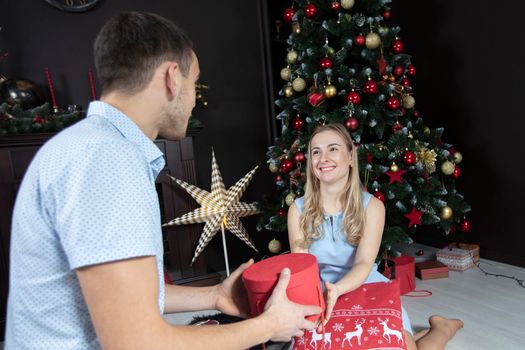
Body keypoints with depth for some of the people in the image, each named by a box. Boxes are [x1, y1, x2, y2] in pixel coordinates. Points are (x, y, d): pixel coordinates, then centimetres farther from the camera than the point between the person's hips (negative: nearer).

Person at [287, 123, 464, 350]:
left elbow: (364, 264, -22)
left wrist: (336, 289, -43)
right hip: (325, 299, 2)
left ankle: (441, 329, 24)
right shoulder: (298, 210, -9)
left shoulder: (371, 206, -11)